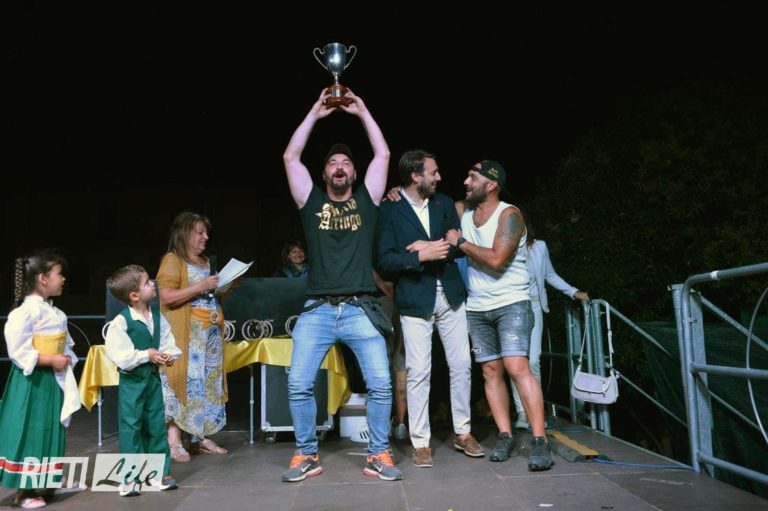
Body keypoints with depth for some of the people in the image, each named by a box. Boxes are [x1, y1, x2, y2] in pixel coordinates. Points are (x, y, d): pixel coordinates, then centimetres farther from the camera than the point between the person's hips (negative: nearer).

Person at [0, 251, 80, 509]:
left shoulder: (54, 312, 10)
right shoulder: (26, 310, -18)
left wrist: (66, 358, 2)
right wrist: (51, 360, -22)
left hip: (53, 379, 9)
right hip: (32, 381, -9)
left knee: (50, 431, 17)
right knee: (29, 433, 1)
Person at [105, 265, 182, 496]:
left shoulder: (158, 317, 1)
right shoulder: (121, 322, -16)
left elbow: (169, 344, 6)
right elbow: (118, 355, -19)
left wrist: (170, 355, -15)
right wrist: (146, 355, -18)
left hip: (153, 377, 5)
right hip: (132, 380, -5)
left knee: (157, 425, 12)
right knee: (131, 427, 2)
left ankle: (159, 472, 24)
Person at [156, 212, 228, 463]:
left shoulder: (206, 261, 20)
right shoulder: (172, 260, -4)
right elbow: (167, 297, -16)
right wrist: (201, 286, -19)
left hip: (211, 332, 8)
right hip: (187, 334, -8)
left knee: (208, 384, 6)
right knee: (184, 382, -10)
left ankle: (200, 438, 14)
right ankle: (173, 441, -4)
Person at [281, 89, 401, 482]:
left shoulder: (366, 201, 14)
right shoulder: (312, 202, 14)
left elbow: (383, 155, 9)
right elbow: (291, 157, 8)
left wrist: (361, 111, 13)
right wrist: (316, 113, 10)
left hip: (360, 310, 0)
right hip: (317, 310, 1)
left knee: (380, 384, -7)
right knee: (298, 385, -6)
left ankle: (378, 455, 9)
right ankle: (307, 455, 11)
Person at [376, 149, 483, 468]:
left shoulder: (444, 203, 9)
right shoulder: (389, 210, -6)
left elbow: (460, 246, 5)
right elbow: (385, 260, -11)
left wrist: (432, 247, -11)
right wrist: (422, 256, -23)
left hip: (450, 295, 5)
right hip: (415, 300, -4)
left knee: (461, 366, 9)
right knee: (419, 373, -2)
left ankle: (463, 433, 26)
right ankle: (420, 443, 12)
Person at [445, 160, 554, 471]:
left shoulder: (509, 214, -11)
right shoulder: (464, 210, 7)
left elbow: (496, 259, -23)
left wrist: (459, 242, -14)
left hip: (511, 304, -5)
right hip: (477, 308, 6)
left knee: (517, 367, -16)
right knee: (491, 371, 4)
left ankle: (540, 442, -11)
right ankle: (505, 437, 12)